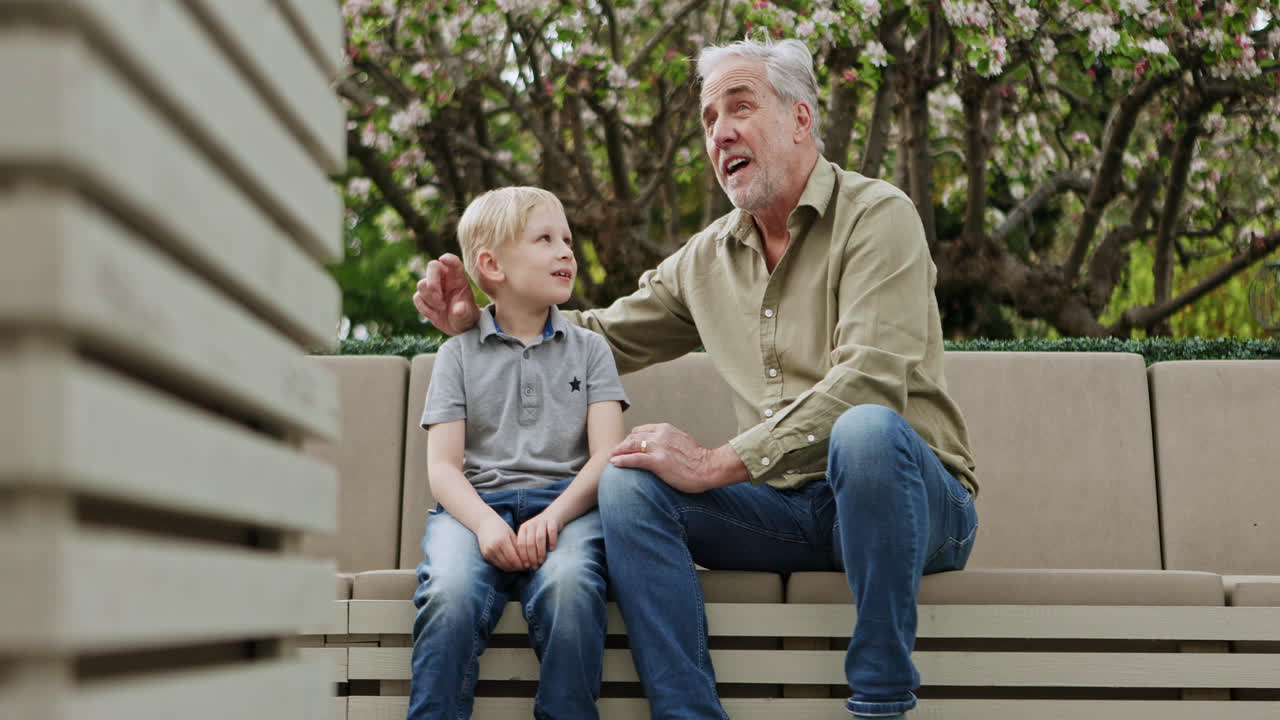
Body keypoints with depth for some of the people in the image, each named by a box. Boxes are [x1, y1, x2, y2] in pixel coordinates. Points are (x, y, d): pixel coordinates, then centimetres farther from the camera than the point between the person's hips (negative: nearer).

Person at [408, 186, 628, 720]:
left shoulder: (588, 349, 18)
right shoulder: (459, 353, 15)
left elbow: (606, 454, 6)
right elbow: (442, 465, 6)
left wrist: (552, 516, -13)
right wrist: (484, 522, -16)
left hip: (566, 500, 0)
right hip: (477, 504, 0)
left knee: (567, 584, -35)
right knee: (451, 591, -33)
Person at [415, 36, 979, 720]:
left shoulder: (875, 214, -7)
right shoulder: (706, 259, 13)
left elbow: (871, 379, -21)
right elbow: (602, 336, 25)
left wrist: (718, 463, -23)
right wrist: (479, 318, 9)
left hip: (916, 500, -5)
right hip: (786, 508, 5)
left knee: (865, 428, -37)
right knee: (628, 481, -16)